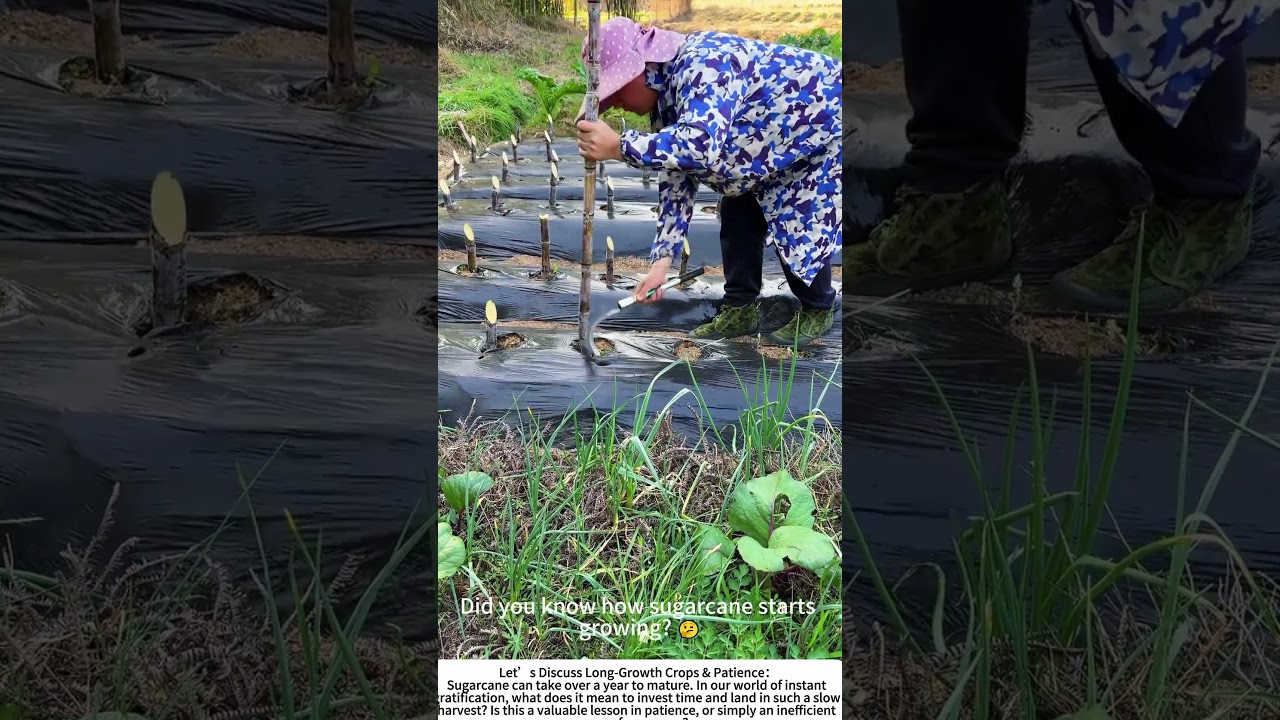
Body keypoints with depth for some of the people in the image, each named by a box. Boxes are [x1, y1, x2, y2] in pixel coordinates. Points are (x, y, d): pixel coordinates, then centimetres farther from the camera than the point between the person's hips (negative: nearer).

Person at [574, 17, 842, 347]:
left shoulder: (703, 65, -35)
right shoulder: (665, 94, -4)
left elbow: (701, 145, -52)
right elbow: (676, 174, -1)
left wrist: (618, 146, -47)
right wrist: (662, 258, -6)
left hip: (828, 127, -9)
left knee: (797, 225, -13)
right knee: (738, 212, 6)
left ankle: (818, 310, 11)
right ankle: (741, 308, 18)